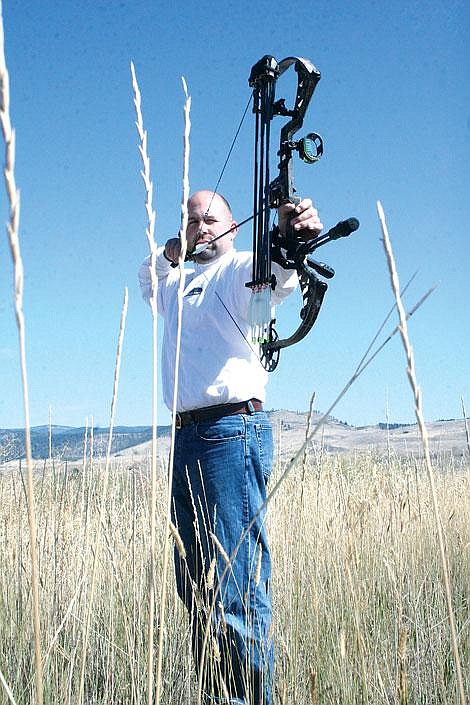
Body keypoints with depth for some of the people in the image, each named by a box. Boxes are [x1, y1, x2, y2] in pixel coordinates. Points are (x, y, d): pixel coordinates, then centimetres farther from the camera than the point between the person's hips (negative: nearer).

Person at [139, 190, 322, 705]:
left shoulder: (240, 270, -3)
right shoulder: (178, 283, 23)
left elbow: (276, 273, -25)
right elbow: (145, 278, 42)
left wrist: (291, 239, -48)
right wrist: (167, 254, 19)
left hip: (231, 431, -9)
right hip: (187, 436, 9)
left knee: (236, 584, -12)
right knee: (194, 584, 13)